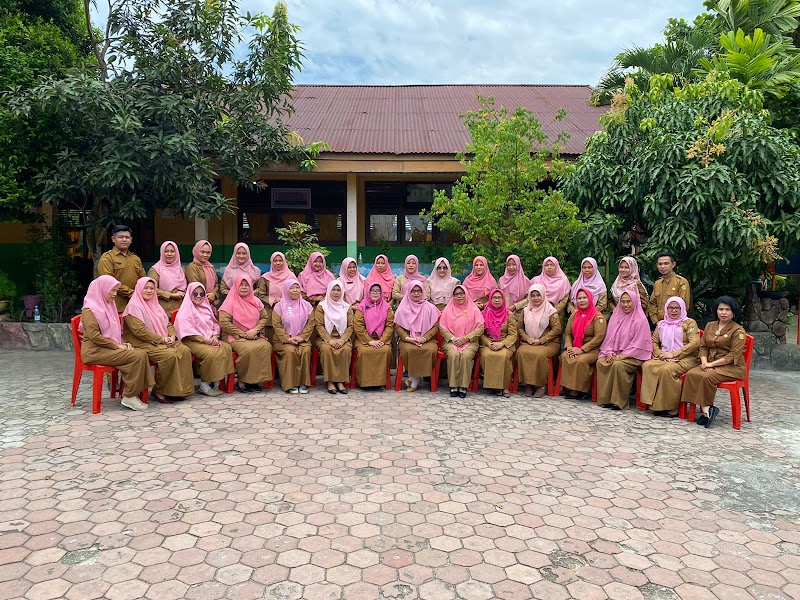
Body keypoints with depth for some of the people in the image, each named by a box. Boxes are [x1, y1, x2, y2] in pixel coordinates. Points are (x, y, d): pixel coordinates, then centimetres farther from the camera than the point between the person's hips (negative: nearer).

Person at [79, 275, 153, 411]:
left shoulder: (108, 305, 21)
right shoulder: (90, 308, -7)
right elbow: (94, 335, -17)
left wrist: (122, 344, 7)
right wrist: (117, 345, -15)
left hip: (111, 347, 8)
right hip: (95, 350, -8)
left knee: (142, 354, -16)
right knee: (136, 357, -25)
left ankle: (129, 394, -16)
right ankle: (129, 397, -17)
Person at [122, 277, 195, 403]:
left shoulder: (155, 305, 22)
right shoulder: (133, 307, -5)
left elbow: (168, 324, 21)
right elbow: (139, 331, -16)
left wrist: (172, 336, -1)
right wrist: (161, 339, -17)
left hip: (163, 342, 8)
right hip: (142, 344, -8)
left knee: (185, 351, -18)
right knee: (169, 355, -31)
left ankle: (179, 389, -14)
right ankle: (159, 391, -14)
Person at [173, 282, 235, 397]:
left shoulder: (207, 308, 20)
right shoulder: (185, 311, -1)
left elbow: (215, 324, 19)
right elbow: (188, 333, -11)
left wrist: (215, 336, -3)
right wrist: (206, 340, -17)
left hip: (210, 339, 7)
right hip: (193, 342, -6)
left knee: (227, 347, -21)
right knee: (211, 352, -33)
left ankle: (220, 379, -17)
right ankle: (204, 385, -19)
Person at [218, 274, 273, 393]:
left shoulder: (255, 301, 13)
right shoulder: (230, 302, -2)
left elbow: (264, 317, 14)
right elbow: (223, 322, -9)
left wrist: (255, 330, -6)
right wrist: (243, 334, -11)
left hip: (255, 336, 5)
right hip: (236, 337, -4)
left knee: (266, 346, -26)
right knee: (248, 349, -35)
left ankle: (256, 379, -15)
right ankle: (242, 381, -15)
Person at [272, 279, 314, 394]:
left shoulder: (306, 305, 9)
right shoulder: (279, 306, 4)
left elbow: (310, 324, 3)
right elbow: (277, 325, -3)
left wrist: (301, 337, -10)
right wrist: (288, 339, -15)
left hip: (302, 339, 1)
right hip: (284, 339, -1)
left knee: (306, 350, -29)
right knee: (290, 351, -31)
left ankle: (303, 383, -20)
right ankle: (290, 384, -23)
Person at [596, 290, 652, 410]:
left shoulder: (640, 320, -7)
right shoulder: (615, 316, 11)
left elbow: (638, 344, -11)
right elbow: (609, 337, 11)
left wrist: (621, 356, -18)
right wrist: (609, 352, -6)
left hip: (634, 357, -5)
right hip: (615, 354, 6)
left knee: (618, 365, -34)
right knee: (601, 362, -23)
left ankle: (619, 402, -22)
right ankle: (606, 399, -17)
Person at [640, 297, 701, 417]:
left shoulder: (689, 323, 3)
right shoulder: (661, 324, 21)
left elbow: (694, 343, -10)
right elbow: (653, 341, 18)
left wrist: (673, 354, -14)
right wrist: (659, 353, -5)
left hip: (686, 358, -5)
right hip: (664, 358, 5)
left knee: (668, 369, -35)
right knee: (647, 366, -25)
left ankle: (672, 408, -25)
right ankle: (654, 403, -26)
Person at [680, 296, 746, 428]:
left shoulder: (738, 331, -4)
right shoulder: (710, 326, 16)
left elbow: (733, 355, -12)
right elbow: (703, 346, 13)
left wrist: (712, 364, -16)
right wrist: (704, 362, -6)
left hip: (731, 367, -6)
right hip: (710, 365, 6)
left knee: (706, 377, -33)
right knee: (691, 374, -24)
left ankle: (707, 408, -14)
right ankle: (706, 410, -25)